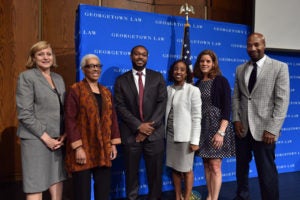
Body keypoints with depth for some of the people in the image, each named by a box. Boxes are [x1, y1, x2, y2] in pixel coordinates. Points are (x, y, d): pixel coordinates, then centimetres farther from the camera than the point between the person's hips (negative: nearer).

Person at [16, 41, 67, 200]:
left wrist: (64, 134, 1)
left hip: (57, 139, 6)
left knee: (57, 184, 9)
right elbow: (24, 113, -10)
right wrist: (45, 136, -14)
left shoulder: (58, 78, 14)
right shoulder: (26, 76, -3)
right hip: (36, 139, -5)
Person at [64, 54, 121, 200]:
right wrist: (78, 148, -16)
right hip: (83, 150, -5)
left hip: (103, 150, 5)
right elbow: (70, 120, -11)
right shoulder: (75, 90, -5)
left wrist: (113, 144, 6)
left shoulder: (106, 92, 13)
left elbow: (112, 118, 12)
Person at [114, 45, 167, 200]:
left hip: (154, 133, 1)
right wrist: (138, 126, -13)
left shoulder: (157, 77, 7)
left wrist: (150, 126, -12)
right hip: (131, 133, 0)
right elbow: (120, 107, -3)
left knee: (155, 172, 9)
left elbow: (162, 103, -2)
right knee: (131, 172, 10)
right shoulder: (121, 80, 5)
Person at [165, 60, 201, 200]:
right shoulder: (168, 89, 4)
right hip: (170, 134, 4)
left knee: (186, 169, 7)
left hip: (185, 136, -4)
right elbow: (165, 112, 6)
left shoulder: (193, 90, -7)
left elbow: (196, 117, -9)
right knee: (174, 168, 13)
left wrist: (195, 140, -12)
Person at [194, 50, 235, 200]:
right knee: (206, 165, 12)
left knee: (215, 166, -2)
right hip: (202, 128, 6)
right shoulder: (198, 83, 10)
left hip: (217, 127, -6)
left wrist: (221, 132, -19)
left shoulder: (221, 81, -7)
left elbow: (227, 108, -12)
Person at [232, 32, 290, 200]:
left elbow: (282, 101, -8)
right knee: (241, 167, 15)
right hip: (242, 128, 4)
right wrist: (236, 120, -2)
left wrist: (272, 129, -14)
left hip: (264, 129, -4)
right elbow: (236, 97, 11)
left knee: (267, 171, 3)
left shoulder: (279, 67, -2)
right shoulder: (240, 69, 11)